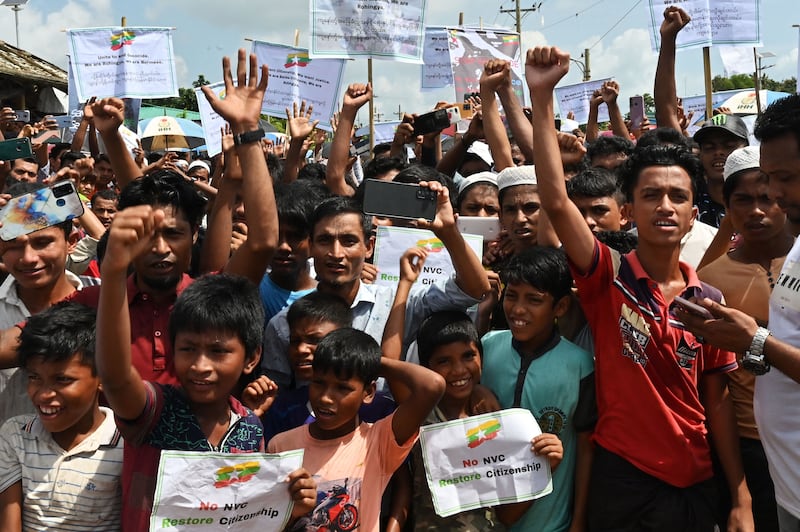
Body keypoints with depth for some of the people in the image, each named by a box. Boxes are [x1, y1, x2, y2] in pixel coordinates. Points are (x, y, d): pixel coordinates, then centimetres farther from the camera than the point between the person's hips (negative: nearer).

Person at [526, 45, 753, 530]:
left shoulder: (710, 300, 0)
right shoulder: (609, 277, -9)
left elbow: (717, 401, 5)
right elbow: (556, 201, -23)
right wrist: (542, 95, -26)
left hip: (695, 484, 3)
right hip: (621, 479, -3)